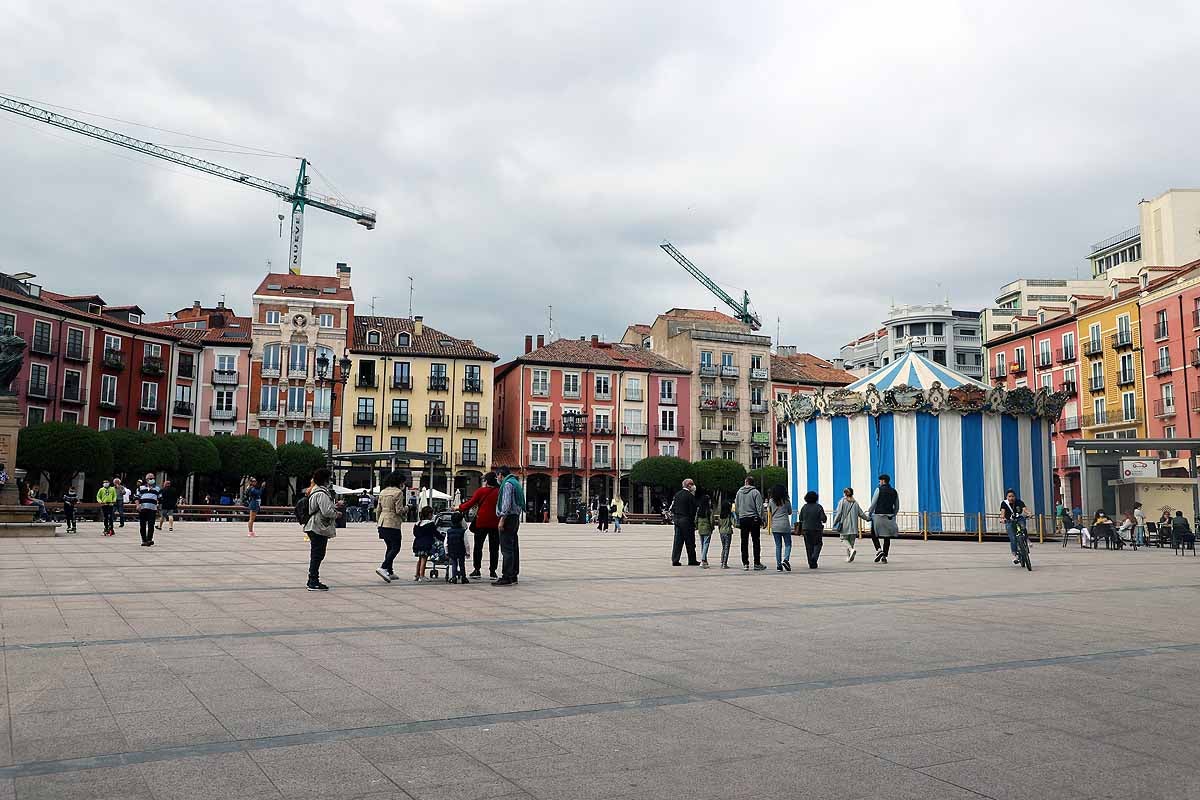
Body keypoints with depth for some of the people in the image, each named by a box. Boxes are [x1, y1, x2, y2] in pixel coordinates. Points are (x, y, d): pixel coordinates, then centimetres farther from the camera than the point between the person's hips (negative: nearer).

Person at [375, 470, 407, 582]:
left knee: (389, 547, 16)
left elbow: (378, 509, 16)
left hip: (382, 522, 8)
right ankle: (383, 568, -18)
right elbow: (399, 510, -14)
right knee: (395, 548, -3)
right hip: (393, 523, -8)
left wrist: (378, 520, 27)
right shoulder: (398, 492, -10)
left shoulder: (383, 492, 12)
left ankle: (389, 572, 19)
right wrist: (406, 508, 5)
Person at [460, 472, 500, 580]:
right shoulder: (499, 492, 0)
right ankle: (492, 571, 4)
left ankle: (477, 570, 9)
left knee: (478, 546, 10)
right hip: (495, 523, 2)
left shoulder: (481, 491, -6)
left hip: (481, 522, -1)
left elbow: (471, 503, -2)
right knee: (494, 548, 6)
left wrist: (459, 508, 11)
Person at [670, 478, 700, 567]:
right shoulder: (690, 496, -11)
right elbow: (693, 510, -12)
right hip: (686, 520, -6)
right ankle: (692, 561, 10)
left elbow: (672, 507, 11)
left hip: (677, 519, 6)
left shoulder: (677, 494, 9)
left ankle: (675, 560, 4)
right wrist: (694, 522, -5)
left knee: (677, 541, 7)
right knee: (690, 542, 3)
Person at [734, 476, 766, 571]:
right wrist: (761, 519, 0)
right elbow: (759, 507, -7)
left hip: (742, 519, 3)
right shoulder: (755, 492, -5)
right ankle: (757, 563, 1)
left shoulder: (739, 492, 7)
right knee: (756, 542, 2)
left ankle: (745, 563, 5)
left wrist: (738, 521, 18)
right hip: (753, 519, -3)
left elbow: (736, 507, 11)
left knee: (744, 542, 6)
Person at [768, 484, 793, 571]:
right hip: (785, 525, -2)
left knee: (778, 545, 8)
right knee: (788, 544, 8)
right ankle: (786, 559, -15)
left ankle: (779, 565, 5)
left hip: (775, 526, 2)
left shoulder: (771, 501, 1)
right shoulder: (786, 501, -2)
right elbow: (790, 512, 10)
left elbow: (769, 513, 11)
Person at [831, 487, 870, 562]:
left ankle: (851, 549, -23)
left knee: (844, 539, 4)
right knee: (851, 541, 10)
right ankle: (849, 557, 10)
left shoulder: (842, 502, -4)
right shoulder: (855, 503, 6)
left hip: (844, 525, -4)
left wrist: (835, 523, -1)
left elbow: (838, 513, -7)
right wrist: (868, 518, 25)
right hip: (853, 526, 4)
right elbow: (861, 513, 9)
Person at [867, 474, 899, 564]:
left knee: (874, 534, 10)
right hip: (890, 517, 4)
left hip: (879, 516, -4)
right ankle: (884, 557, 5)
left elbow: (873, 503, -8)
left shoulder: (879, 490, -5)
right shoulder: (894, 492, 10)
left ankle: (878, 550, -11)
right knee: (887, 537, 7)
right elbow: (897, 507, 14)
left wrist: (869, 513, 4)